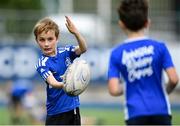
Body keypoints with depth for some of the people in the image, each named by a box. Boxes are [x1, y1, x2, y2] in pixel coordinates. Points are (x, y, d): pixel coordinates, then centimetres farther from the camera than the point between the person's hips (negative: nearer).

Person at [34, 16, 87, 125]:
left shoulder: (66, 52, 0)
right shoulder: (42, 64, -11)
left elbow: (83, 49, -18)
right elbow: (53, 83, -26)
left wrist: (76, 32, -37)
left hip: (74, 107, 4)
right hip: (56, 111, -4)